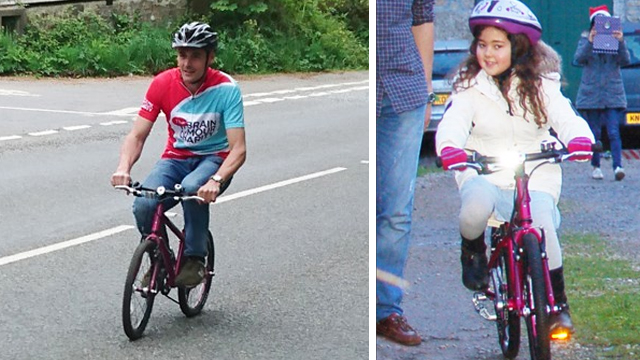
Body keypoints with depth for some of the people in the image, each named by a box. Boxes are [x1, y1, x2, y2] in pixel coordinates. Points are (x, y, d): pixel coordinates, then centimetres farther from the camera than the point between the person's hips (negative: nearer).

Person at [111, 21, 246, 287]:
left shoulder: (226, 88, -19)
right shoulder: (163, 83, -12)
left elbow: (238, 149, -24)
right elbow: (137, 136, -11)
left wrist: (216, 181, -43)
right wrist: (123, 169, -32)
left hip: (214, 158, -2)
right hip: (176, 158, 3)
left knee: (192, 188, -38)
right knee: (143, 206, -26)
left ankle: (195, 260, -16)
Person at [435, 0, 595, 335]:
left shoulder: (541, 84, 1)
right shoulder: (470, 84, 0)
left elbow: (564, 116, -11)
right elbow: (455, 119, -15)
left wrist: (579, 137, -35)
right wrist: (449, 146, -38)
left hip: (535, 177, 1)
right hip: (483, 173, 0)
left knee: (542, 227, -22)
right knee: (476, 205, -34)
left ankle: (558, 303, 1)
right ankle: (472, 251, 1)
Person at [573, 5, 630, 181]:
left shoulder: (615, 39, 6)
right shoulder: (585, 39, 5)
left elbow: (625, 61, -6)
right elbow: (578, 59, -10)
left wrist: (621, 42, -22)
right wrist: (589, 43, -25)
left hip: (613, 93, 0)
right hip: (591, 92, 0)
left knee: (614, 132, -10)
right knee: (594, 133, 5)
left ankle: (618, 166, -17)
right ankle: (596, 167, 16)